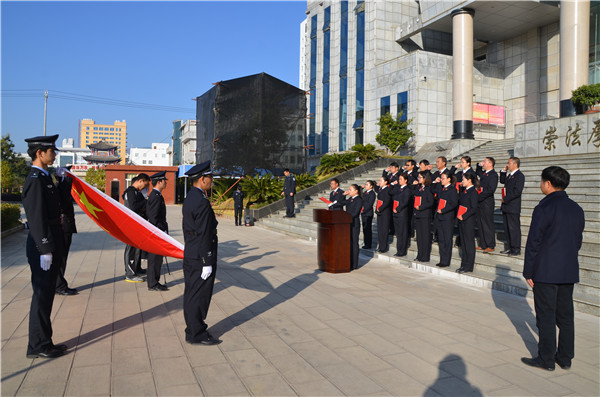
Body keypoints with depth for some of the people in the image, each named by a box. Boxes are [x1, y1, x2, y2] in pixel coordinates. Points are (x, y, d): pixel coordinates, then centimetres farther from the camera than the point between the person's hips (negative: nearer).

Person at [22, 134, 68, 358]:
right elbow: (36, 217, -21)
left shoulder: (44, 177, 15)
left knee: (46, 294, 15)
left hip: (51, 242, 10)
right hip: (42, 246, -10)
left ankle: (43, 342, 27)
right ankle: (37, 346, 12)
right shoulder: (35, 180, -15)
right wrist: (45, 249, -22)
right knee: (42, 294, 0)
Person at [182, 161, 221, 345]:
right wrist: (207, 263, -19)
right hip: (201, 257, -10)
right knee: (199, 296, 0)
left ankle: (192, 331, 28)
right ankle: (197, 334, 11)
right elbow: (203, 235, -22)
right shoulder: (202, 202, -20)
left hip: (190, 256, 10)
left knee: (191, 294, 16)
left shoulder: (189, 198, 11)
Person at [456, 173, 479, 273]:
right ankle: (464, 264, 21)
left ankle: (469, 267, 5)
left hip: (469, 220, -9)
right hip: (461, 220, 9)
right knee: (463, 242, 12)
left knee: (469, 243, -1)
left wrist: (463, 216, -19)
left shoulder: (473, 191, -13)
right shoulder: (464, 190, 12)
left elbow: (473, 208, -18)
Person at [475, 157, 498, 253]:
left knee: (488, 224, -2)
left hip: (487, 203, -9)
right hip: (480, 202, 9)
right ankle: (482, 244, 21)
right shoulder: (484, 173, 14)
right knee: (480, 224, 12)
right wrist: (479, 165, 19)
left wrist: (479, 197, -19)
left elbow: (491, 190, -21)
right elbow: (477, 173, 38)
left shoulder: (493, 175, -12)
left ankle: (491, 246, 7)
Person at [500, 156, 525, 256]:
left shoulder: (519, 176, -13)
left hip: (513, 207, -9)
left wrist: (505, 199, -15)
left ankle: (516, 249, 6)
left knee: (514, 228, -2)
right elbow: (502, 181, 30)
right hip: (506, 206, 9)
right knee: (507, 228, 14)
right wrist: (503, 171, 15)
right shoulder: (509, 175, 14)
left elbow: (517, 191, -20)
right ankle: (509, 247, 23)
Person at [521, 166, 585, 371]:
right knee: (565, 315, 14)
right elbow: (578, 240, 14)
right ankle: (565, 357, 24)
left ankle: (546, 359, 10)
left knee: (546, 316, 2)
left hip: (546, 272, -7)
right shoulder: (577, 209, 8)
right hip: (569, 271, 7)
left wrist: (528, 272, -7)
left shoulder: (544, 208, -15)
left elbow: (533, 242, -14)